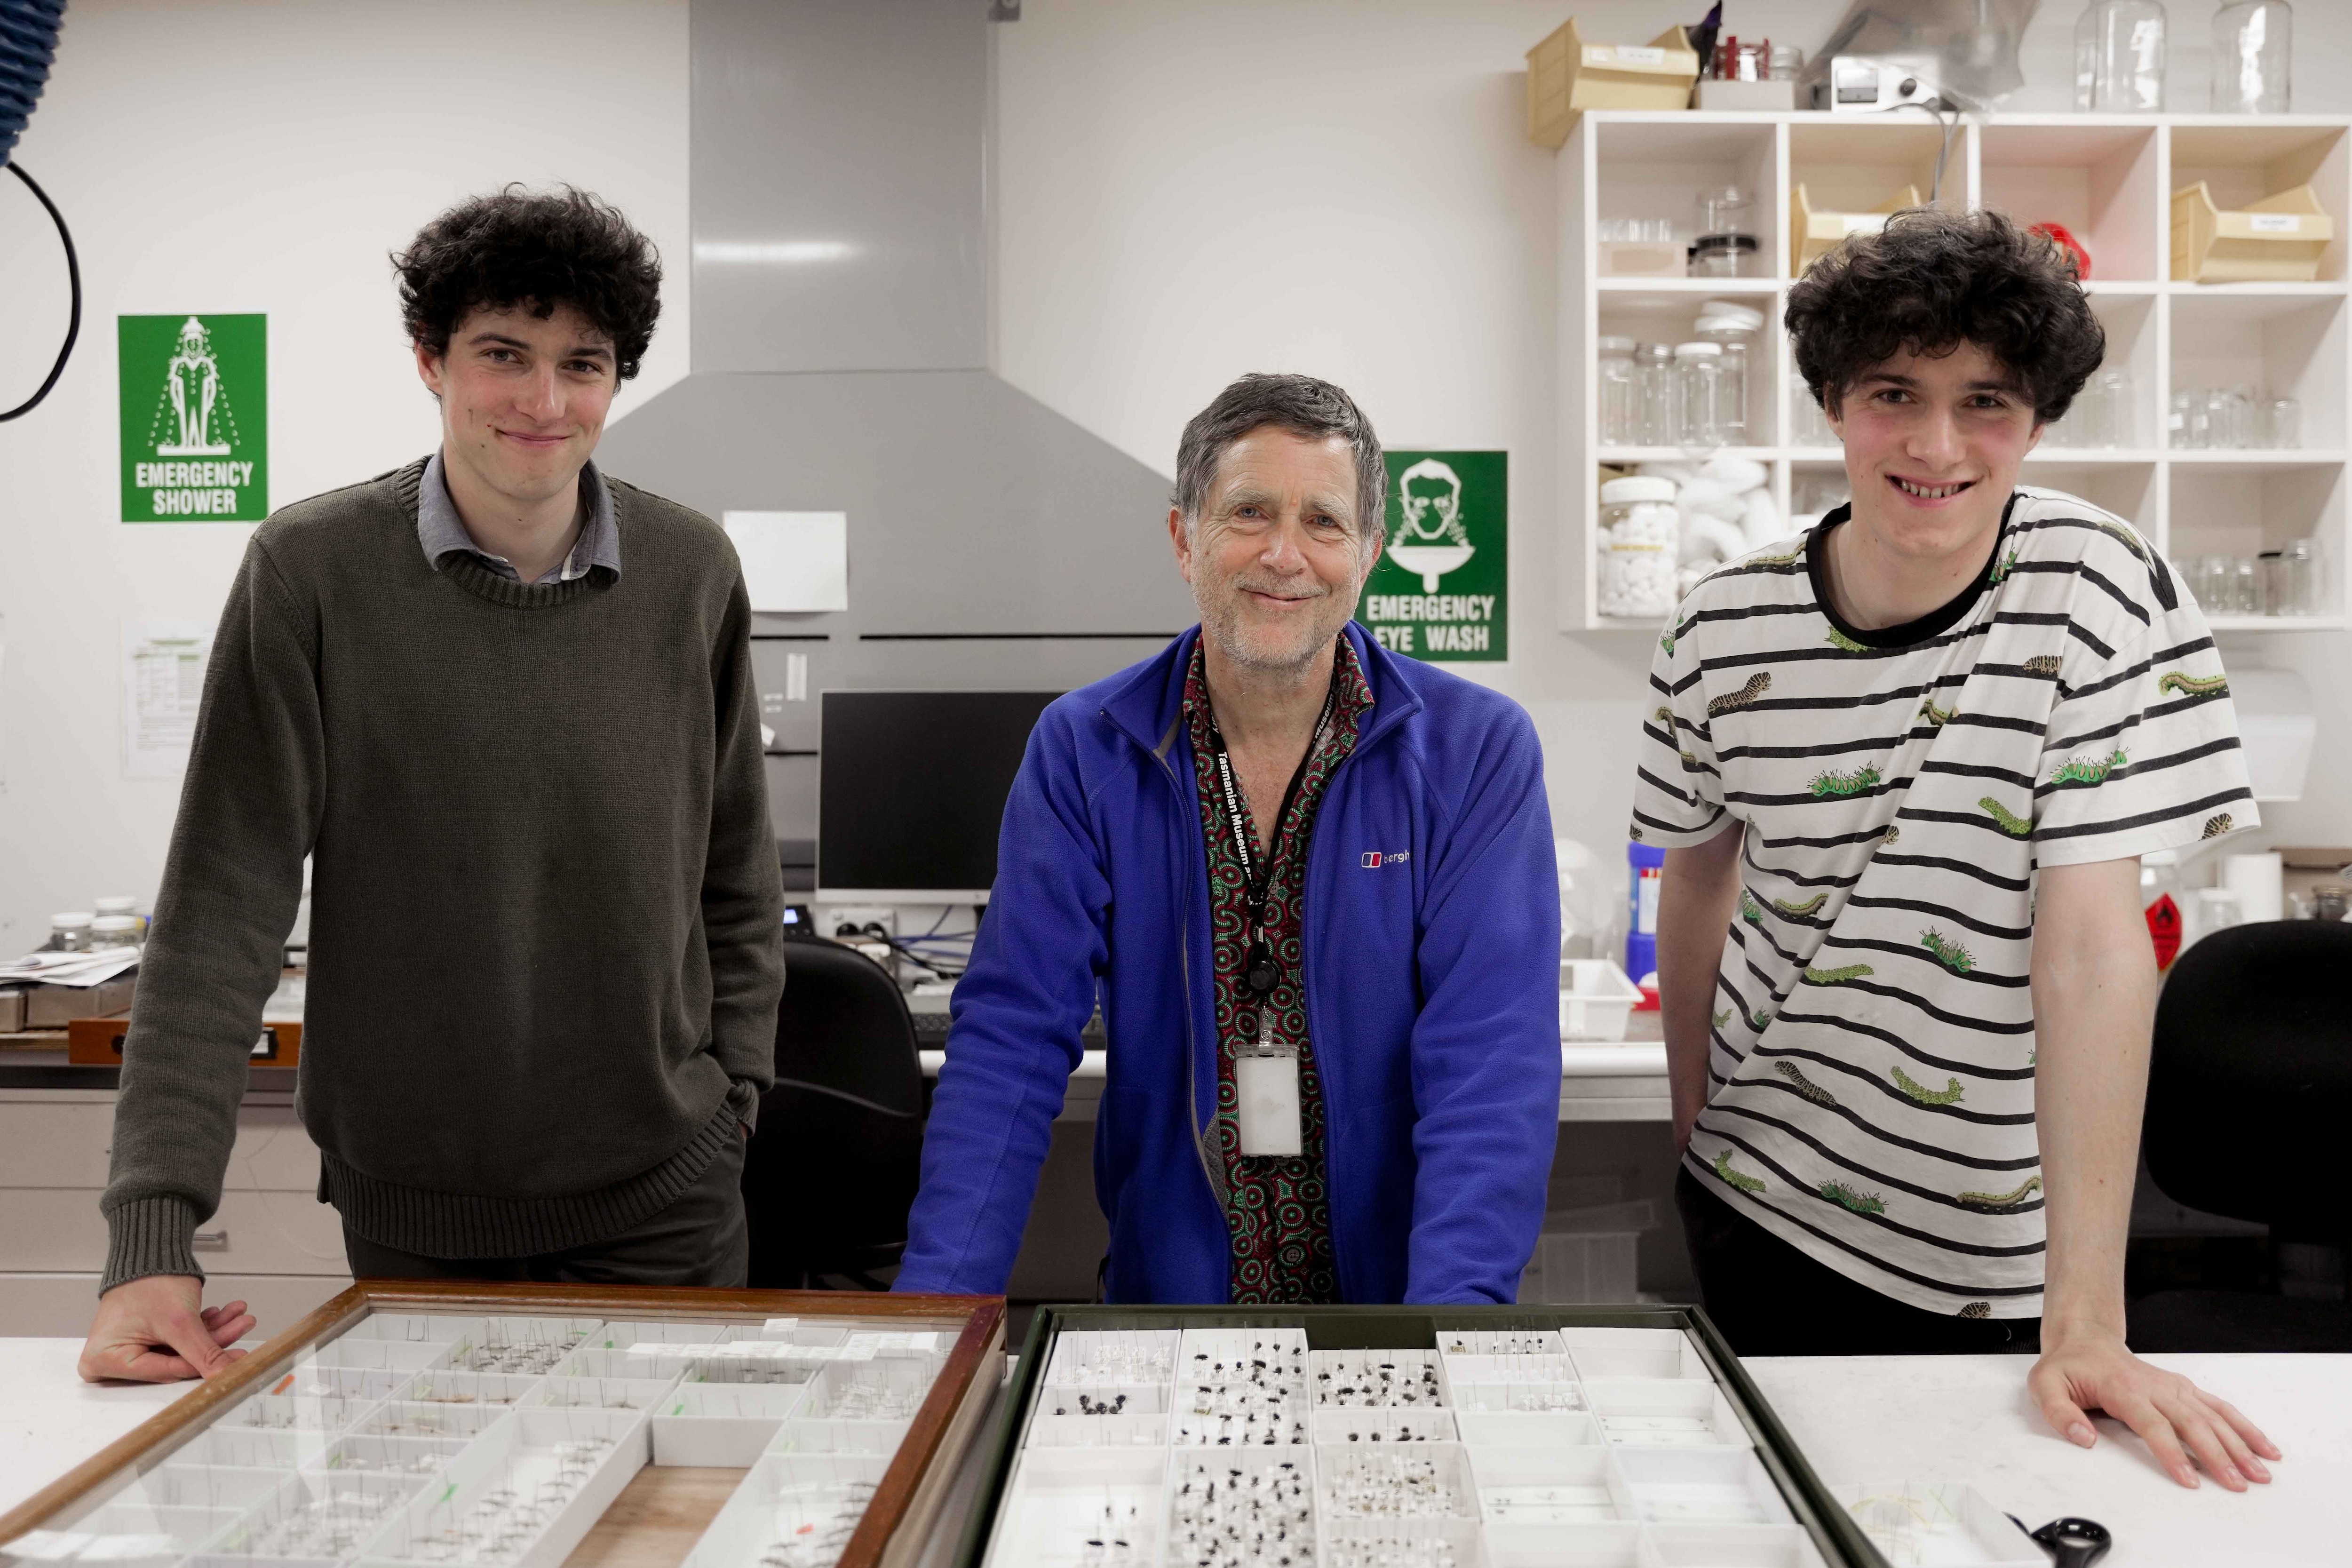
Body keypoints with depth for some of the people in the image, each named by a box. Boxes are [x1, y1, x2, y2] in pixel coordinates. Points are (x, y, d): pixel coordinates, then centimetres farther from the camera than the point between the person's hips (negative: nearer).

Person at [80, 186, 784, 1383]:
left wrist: (734, 1096, 2)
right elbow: (223, 905, -11)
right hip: (409, 1208, -1)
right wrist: (154, 1223, -16)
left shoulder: (691, 573, -2)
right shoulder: (311, 571, -9)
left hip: (662, 1196, 1)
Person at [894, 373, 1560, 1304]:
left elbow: (1490, 1055, -12)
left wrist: (1455, 1308, -25)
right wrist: (939, 1298, -16)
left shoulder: (1477, 752, -5)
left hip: (1395, 1293, 0)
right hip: (1169, 1287, 0)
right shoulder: (1082, 751, -1)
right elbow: (1013, 1037, -5)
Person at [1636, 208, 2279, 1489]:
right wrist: (1694, 1120, 9)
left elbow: (2092, 942, -22)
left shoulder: (2092, 592, -17)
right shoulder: (1725, 628, -9)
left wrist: (2086, 1324, -23)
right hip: (1758, 1208, 2)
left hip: (1991, 1252, -2)